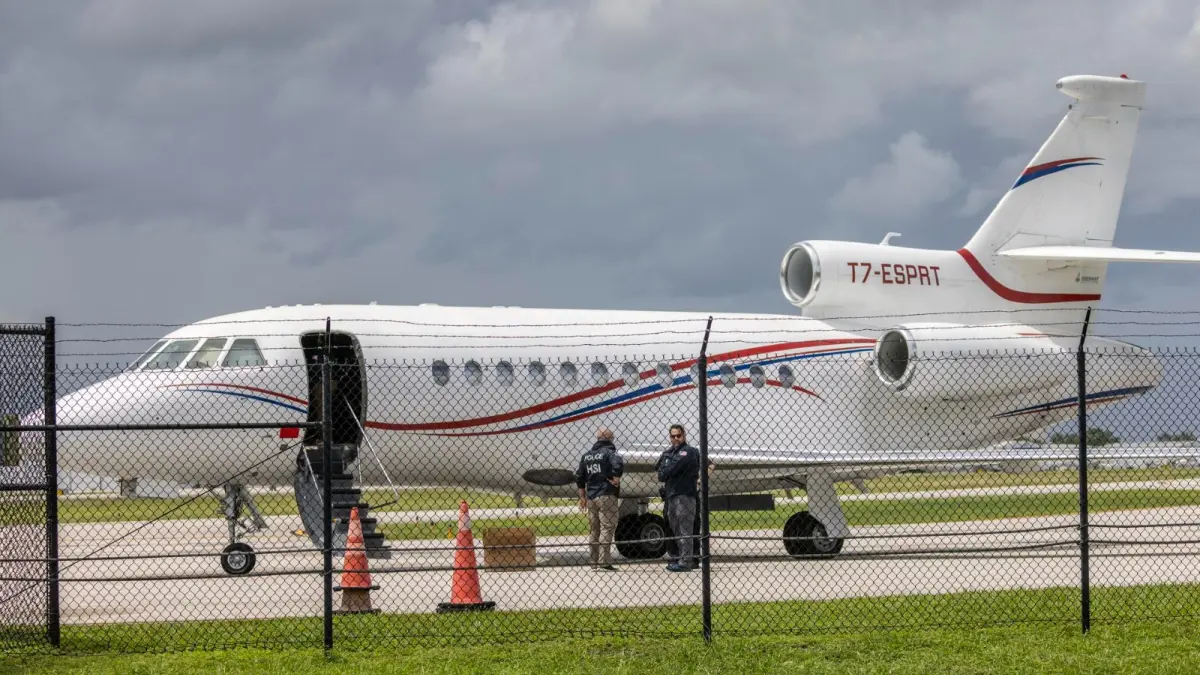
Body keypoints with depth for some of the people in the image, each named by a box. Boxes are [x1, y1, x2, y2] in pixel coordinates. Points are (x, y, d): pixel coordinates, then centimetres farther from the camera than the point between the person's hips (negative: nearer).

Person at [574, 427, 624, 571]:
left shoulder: (587, 455, 15)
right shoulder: (609, 451, -5)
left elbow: (579, 477, 17)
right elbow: (618, 464, -27)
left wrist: (582, 497, 21)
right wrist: (616, 480, -12)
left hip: (591, 497, 6)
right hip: (606, 496, -6)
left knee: (593, 530, 11)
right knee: (607, 528, -6)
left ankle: (594, 562, 15)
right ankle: (604, 561, -11)